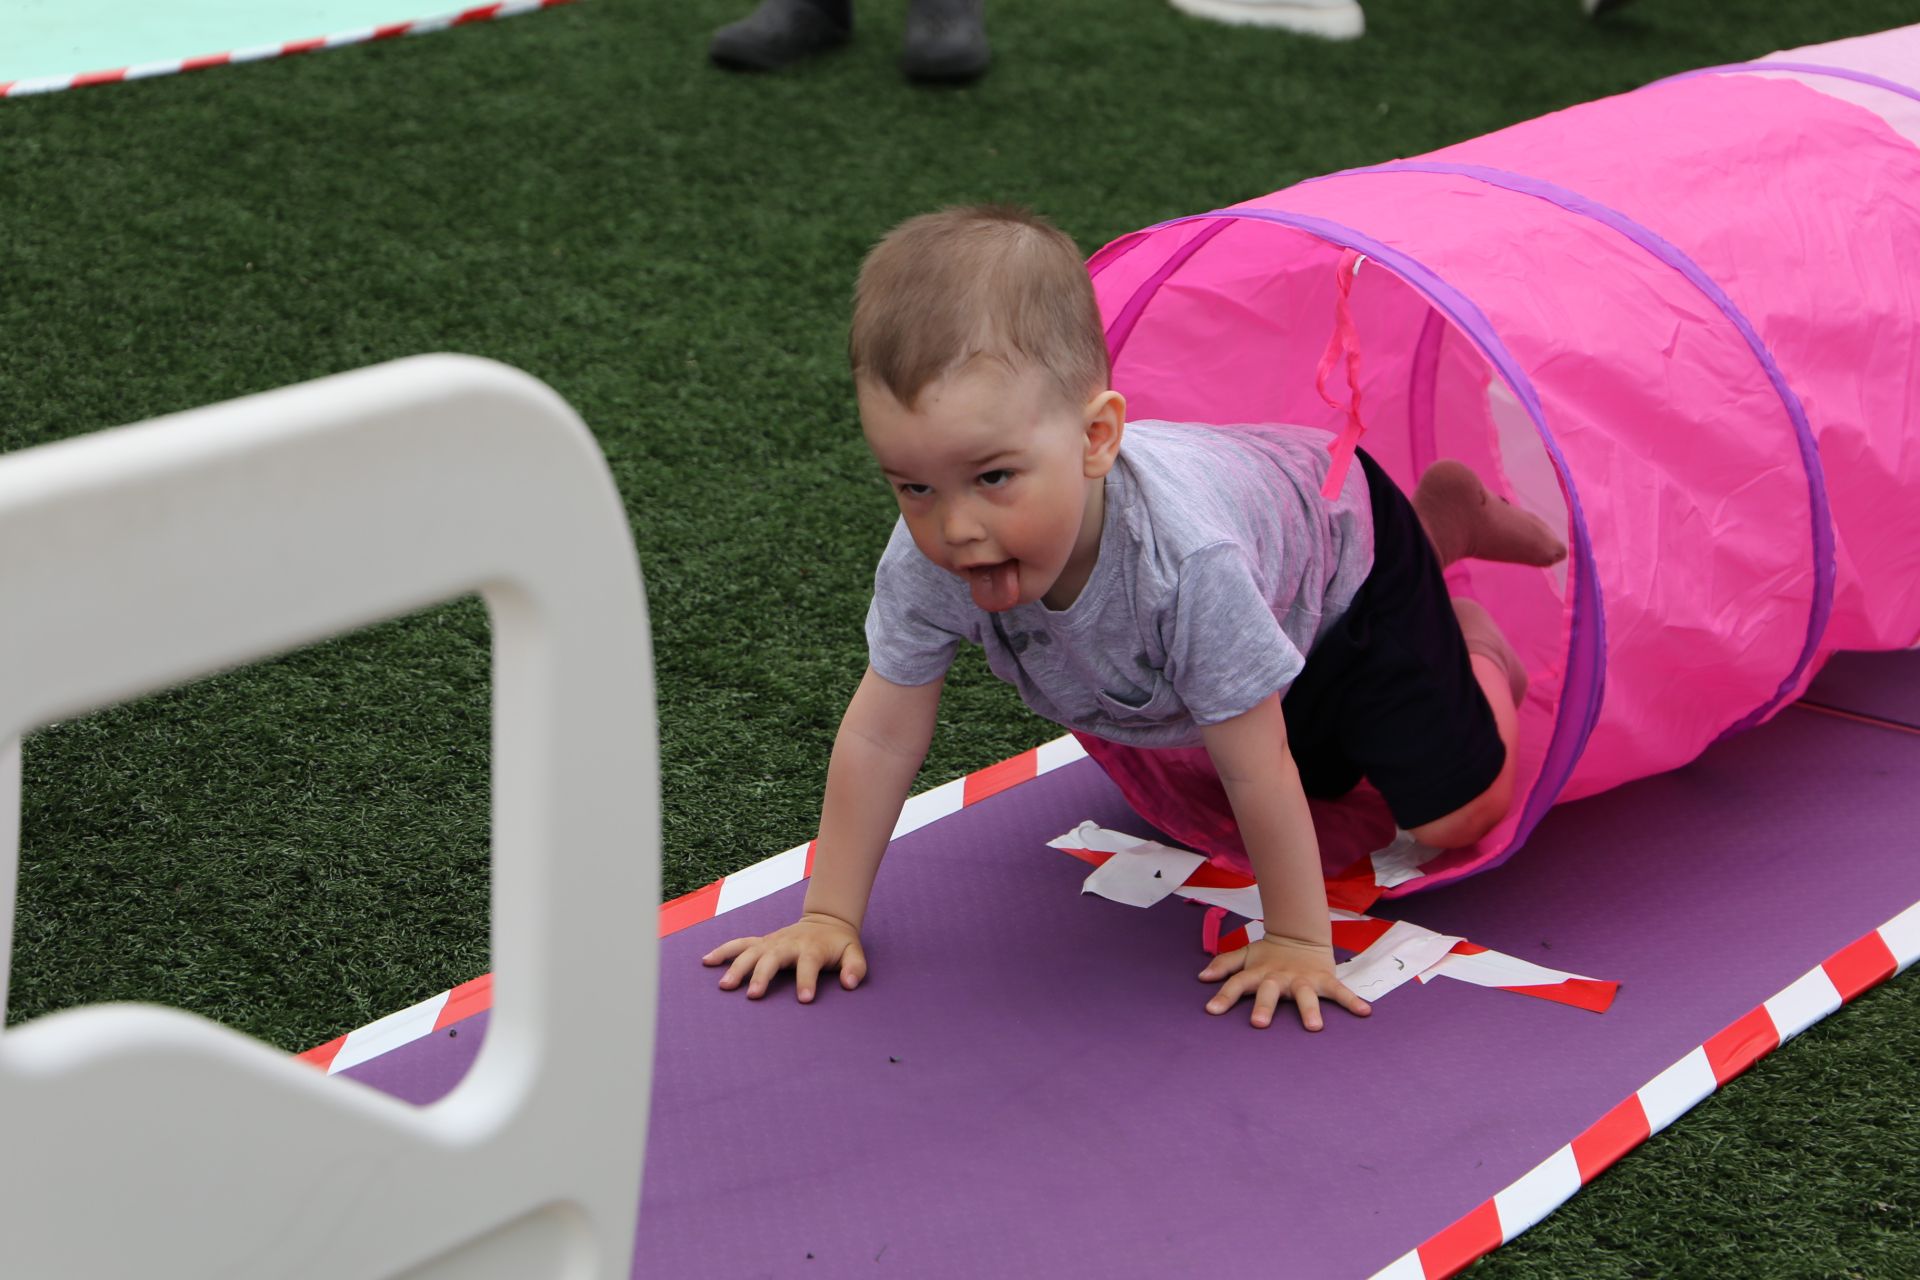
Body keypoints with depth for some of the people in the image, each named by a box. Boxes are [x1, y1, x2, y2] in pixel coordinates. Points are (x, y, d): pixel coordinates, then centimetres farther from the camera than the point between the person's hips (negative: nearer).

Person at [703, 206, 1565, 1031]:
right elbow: (879, 737, -25)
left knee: (1450, 813, -10)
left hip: (1333, 543, -5)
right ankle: (1444, 526, 46)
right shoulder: (926, 558, -38)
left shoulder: (1184, 560, -52)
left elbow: (1257, 775, -40)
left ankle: (1468, 643, 21)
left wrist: (1297, 943, -30)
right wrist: (828, 917, -23)